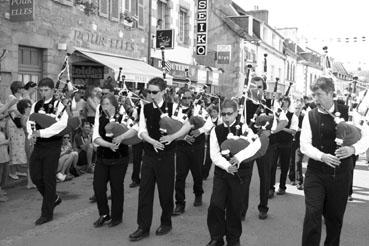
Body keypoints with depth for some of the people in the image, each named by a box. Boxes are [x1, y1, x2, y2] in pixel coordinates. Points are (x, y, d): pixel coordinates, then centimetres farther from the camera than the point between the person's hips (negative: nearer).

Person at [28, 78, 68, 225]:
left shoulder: (58, 105, -10)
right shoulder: (36, 105, 9)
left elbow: (62, 124, -25)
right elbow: (30, 121, 13)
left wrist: (42, 132, -26)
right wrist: (32, 133, -8)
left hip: (52, 145, -6)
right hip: (38, 145, 6)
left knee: (48, 179, 1)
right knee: (35, 176, 10)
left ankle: (47, 213, 15)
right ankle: (53, 198, 35)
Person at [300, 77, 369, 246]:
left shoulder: (348, 113, -1)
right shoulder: (310, 117, 0)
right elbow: (304, 145, -6)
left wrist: (353, 149, -21)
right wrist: (322, 156, -23)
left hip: (341, 174, 1)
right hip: (316, 173, 0)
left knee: (335, 216, 13)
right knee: (313, 213, -8)